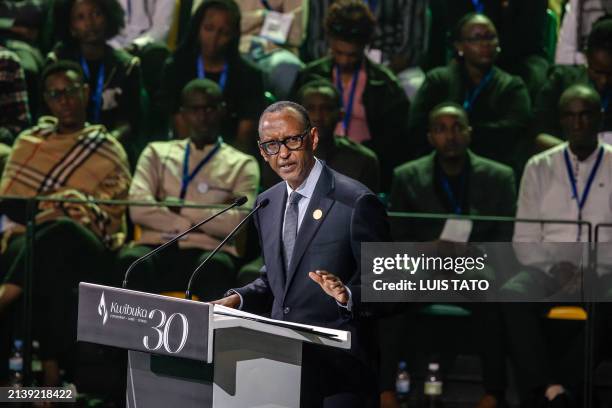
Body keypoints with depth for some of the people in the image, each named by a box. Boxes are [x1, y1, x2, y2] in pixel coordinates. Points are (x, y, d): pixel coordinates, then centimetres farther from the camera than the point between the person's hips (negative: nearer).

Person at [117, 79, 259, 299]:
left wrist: (180, 208, 2)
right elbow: (139, 208, 5)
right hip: (157, 247, 1)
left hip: (209, 250, -1)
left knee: (216, 266, -39)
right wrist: (191, 223, -2)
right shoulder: (158, 153, 23)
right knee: (132, 260, -36)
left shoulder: (241, 165, 18)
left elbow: (235, 222, -1)